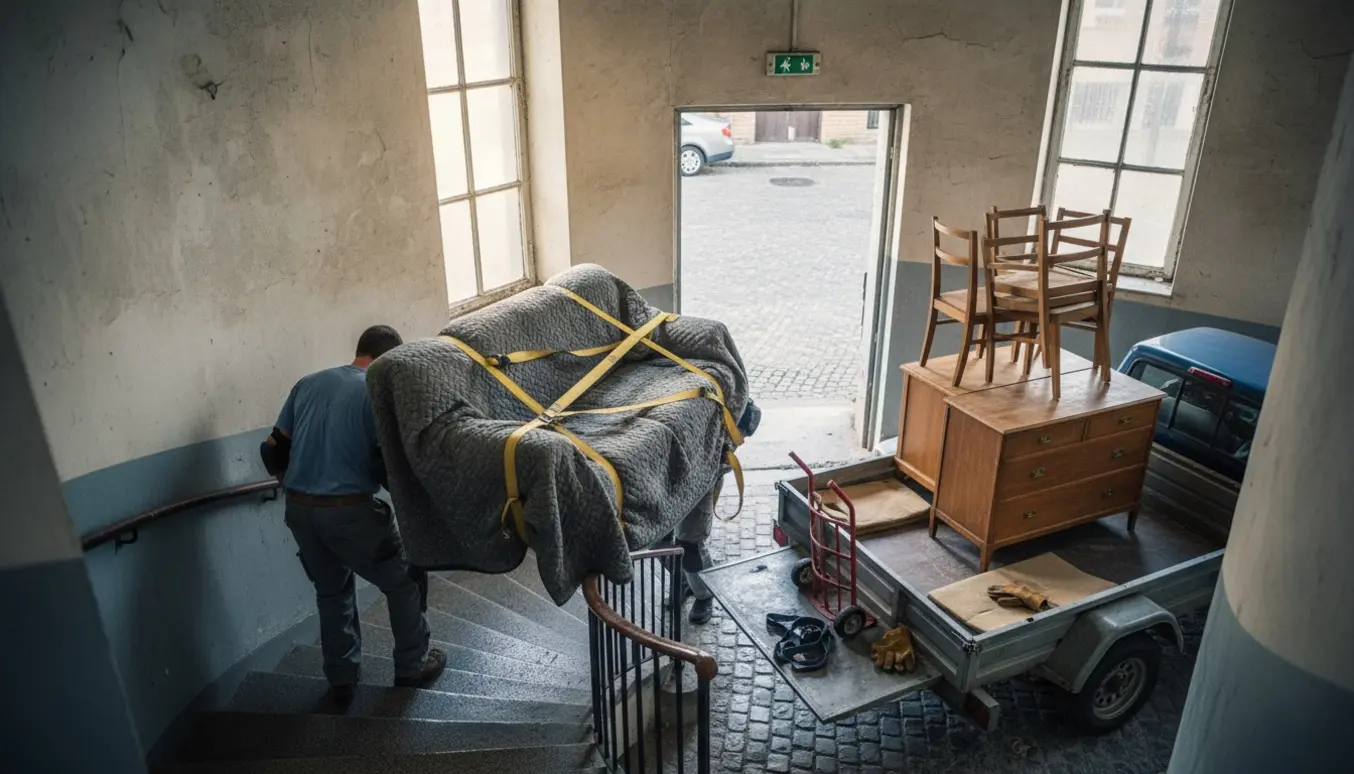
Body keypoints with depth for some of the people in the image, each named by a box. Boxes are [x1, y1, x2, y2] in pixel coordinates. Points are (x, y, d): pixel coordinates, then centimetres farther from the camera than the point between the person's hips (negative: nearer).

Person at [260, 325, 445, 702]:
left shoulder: (308, 383, 10)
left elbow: (273, 450, 13)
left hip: (299, 510, 6)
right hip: (350, 511, -6)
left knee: (331, 590, 25)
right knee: (406, 581, 14)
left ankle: (341, 678, 34)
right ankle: (412, 667, 24)